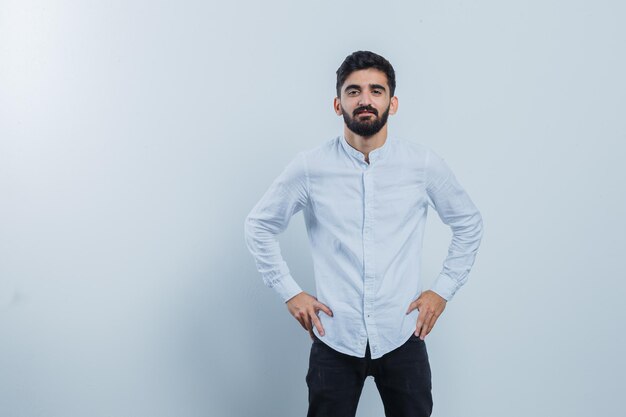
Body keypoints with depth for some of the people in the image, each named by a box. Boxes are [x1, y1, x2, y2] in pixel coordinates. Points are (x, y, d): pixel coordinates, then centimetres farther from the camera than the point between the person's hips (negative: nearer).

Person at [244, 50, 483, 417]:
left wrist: (443, 290, 5)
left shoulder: (424, 164, -3)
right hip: (334, 338, 0)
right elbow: (259, 225, 7)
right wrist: (290, 292, 2)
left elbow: (469, 223, 11)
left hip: (402, 337, 1)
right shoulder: (311, 167, -6)